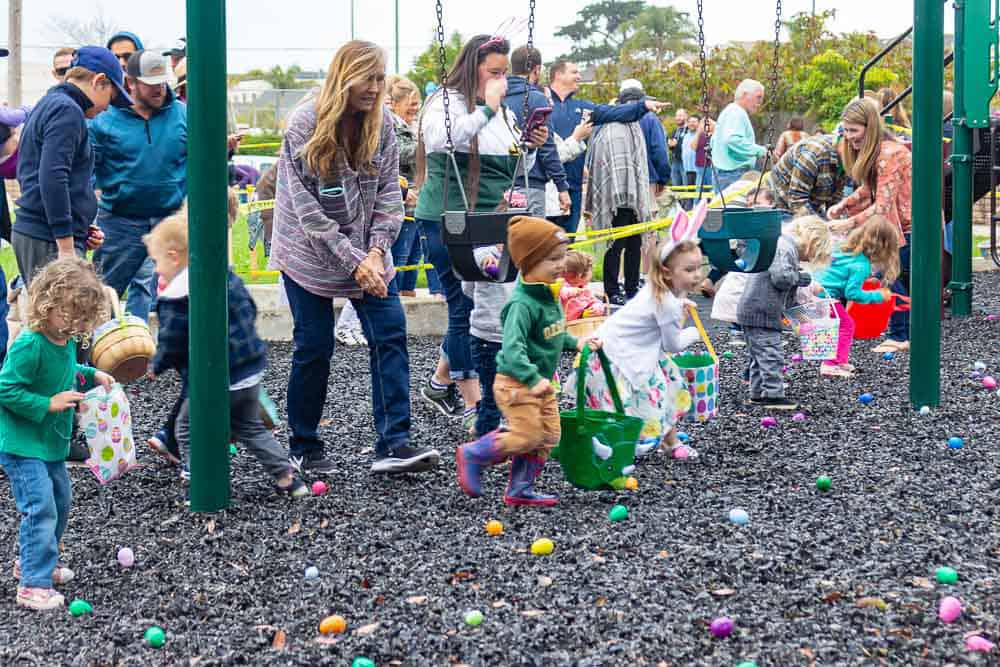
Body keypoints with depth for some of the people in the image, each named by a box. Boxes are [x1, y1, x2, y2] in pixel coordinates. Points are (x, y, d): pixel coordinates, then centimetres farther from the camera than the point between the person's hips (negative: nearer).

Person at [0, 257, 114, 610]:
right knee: (40, 508, -14)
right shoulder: (29, 346, -25)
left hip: (51, 443, 10)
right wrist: (49, 404, -25)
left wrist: (91, 375, 6)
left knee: (60, 502, 20)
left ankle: (31, 561, 38)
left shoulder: (66, 341, 2)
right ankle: (34, 585, -11)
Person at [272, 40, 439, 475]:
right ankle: (304, 447, 16)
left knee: (390, 334, -8)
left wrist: (377, 250, -15)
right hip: (310, 251, -4)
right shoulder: (304, 125, -17)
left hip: (366, 250, 4)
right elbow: (307, 209, -19)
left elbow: (389, 190, 0)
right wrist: (353, 261, -23)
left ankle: (393, 444, -9)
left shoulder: (382, 123, -3)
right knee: (314, 347, -1)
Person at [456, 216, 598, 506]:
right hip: (516, 383, -10)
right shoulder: (521, 304, -25)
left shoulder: (549, 295, 7)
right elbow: (512, 348, -33)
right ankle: (471, 455, 10)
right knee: (527, 436, -10)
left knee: (548, 436, 10)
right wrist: (533, 379, -40)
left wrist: (575, 343, 11)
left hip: (540, 382, 10)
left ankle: (520, 490, 19)